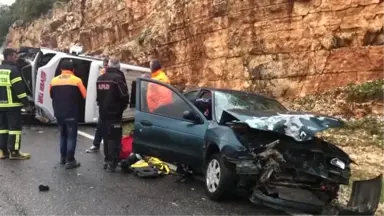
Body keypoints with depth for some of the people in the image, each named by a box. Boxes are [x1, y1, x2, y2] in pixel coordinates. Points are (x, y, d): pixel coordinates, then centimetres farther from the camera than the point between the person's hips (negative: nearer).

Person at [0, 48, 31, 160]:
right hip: (12, 104, -8)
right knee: (15, 127, -3)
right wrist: (25, 101, -11)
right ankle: (14, 152, -3)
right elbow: (19, 87, -16)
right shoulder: (13, 69, -11)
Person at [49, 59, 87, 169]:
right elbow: (84, 96, -5)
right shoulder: (77, 80, -8)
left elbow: (51, 95, 16)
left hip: (59, 113, 5)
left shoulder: (53, 81, 5)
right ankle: (70, 160, 1)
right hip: (72, 113, -4)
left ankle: (63, 157, 26)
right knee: (71, 137, 1)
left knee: (63, 135, 19)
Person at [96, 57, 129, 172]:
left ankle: (107, 160, 23)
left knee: (106, 136, 16)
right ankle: (112, 162, -4)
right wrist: (122, 107, 3)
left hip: (103, 113, 7)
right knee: (114, 138, -4)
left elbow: (98, 96, 17)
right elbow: (124, 96, -15)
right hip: (115, 113, -7)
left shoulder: (100, 78, 10)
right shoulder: (118, 78, -15)